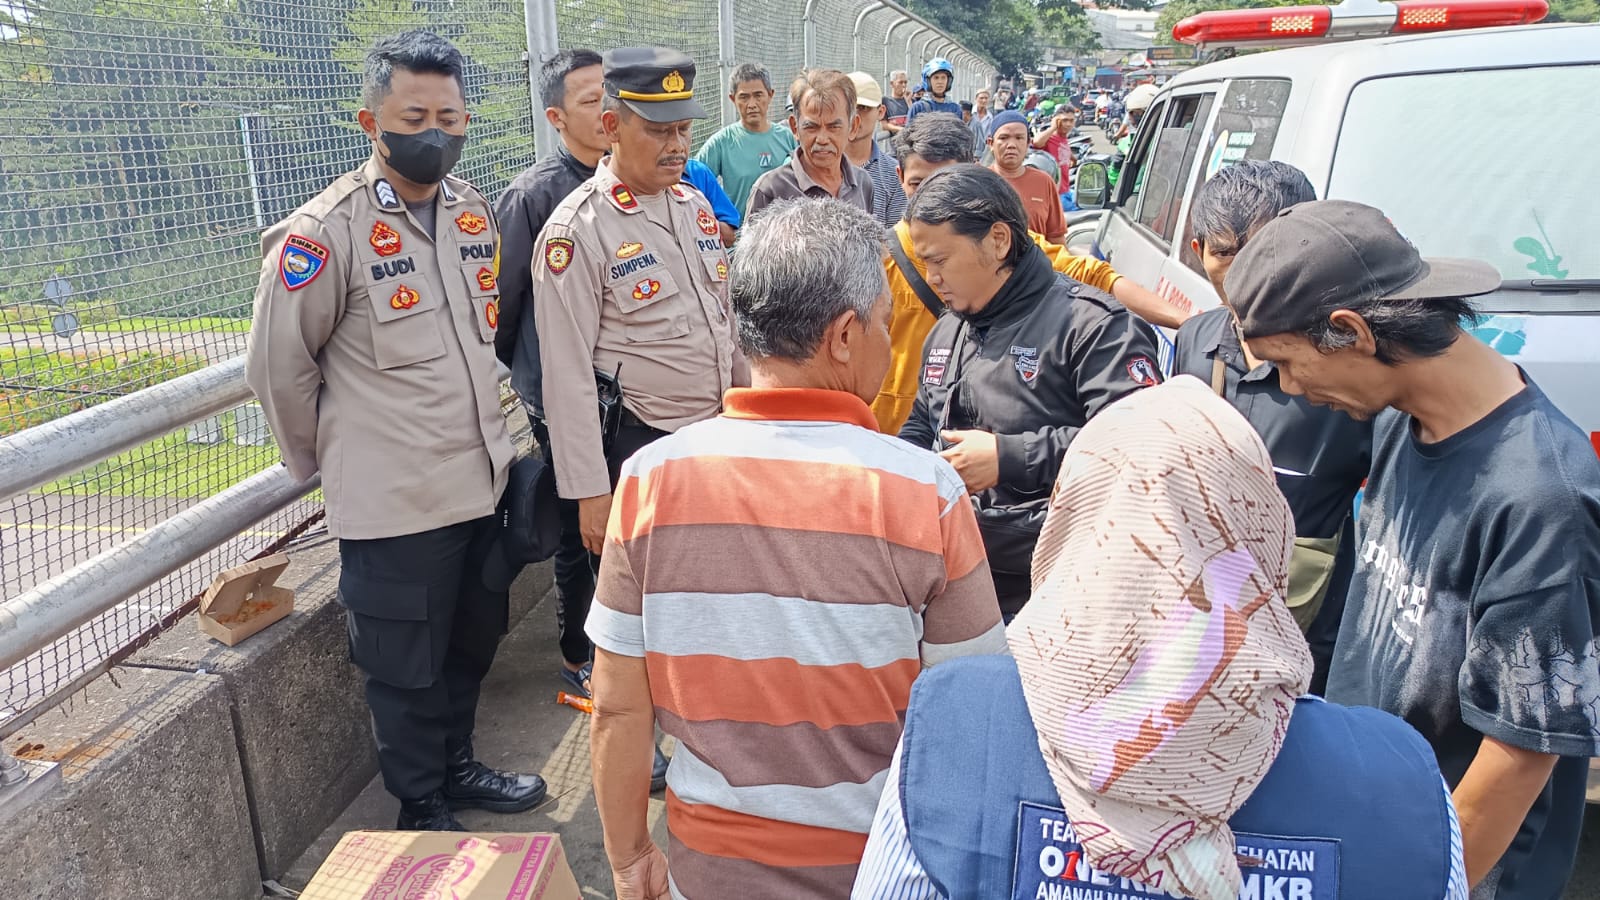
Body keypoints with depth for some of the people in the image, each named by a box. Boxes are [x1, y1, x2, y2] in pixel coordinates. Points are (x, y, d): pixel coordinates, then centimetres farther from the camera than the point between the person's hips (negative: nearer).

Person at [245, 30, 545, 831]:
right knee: (407, 668, 11)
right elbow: (278, 367, -7)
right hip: (394, 500, -6)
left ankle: (456, 768, 44)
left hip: (482, 480, 6)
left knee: (472, 643, 21)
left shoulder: (471, 209, 4)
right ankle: (423, 812, 32)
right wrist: (327, 461, 3)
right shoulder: (326, 232, -14)